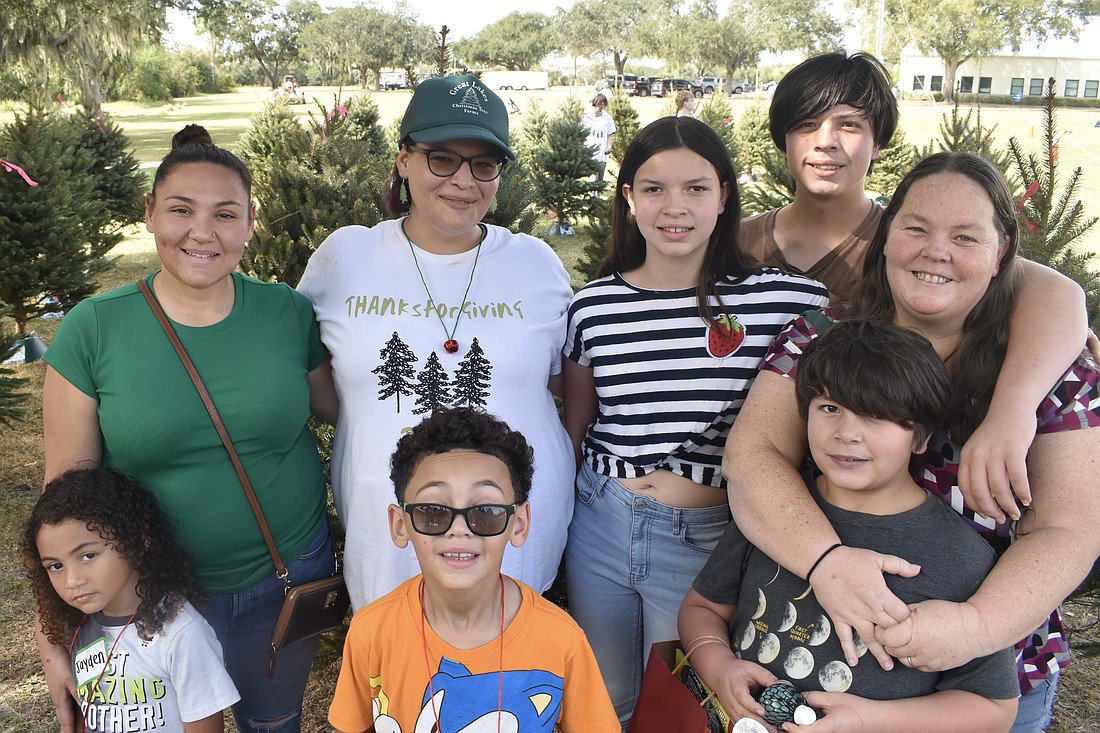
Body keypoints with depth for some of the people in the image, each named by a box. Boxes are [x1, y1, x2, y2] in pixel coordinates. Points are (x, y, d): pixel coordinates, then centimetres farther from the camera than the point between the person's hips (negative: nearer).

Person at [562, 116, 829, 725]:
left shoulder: (785, 301, -11)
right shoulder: (592, 307, -3)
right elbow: (575, 428, 7)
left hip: (709, 538, -2)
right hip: (600, 528, 3)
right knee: (601, 702, 23)